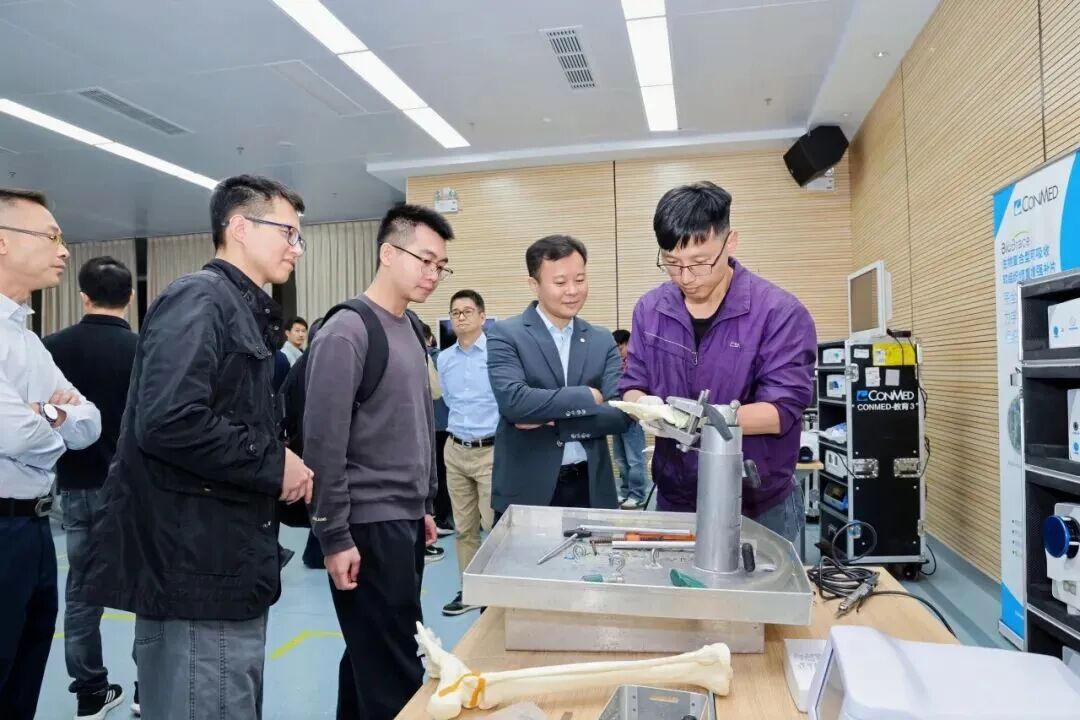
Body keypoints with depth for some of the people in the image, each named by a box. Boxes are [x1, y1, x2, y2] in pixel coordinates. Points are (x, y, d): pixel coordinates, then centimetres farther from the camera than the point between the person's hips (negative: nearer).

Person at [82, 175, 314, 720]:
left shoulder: (245, 313, 17)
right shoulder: (199, 299, -13)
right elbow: (169, 422, -28)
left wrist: (283, 470, 8)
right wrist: (273, 465, -17)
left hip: (229, 570, 10)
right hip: (197, 573, -10)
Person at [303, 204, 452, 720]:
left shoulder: (412, 330, 12)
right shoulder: (347, 332, -13)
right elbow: (323, 442, -16)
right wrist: (333, 535, -15)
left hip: (405, 520, 8)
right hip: (368, 525, -8)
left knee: (371, 659, 18)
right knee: (395, 672, -1)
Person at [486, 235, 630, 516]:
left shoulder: (602, 341, 6)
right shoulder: (505, 335, -5)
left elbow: (621, 415, -3)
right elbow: (513, 401, -20)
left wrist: (553, 420, -14)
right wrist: (588, 396, -13)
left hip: (590, 489, 3)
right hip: (526, 491, -3)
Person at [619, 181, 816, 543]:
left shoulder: (780, 312, -14)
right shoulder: (650, 308, 0)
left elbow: (783, 409, -17)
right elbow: (632, 386, 3)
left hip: (761, 506, -3)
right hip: (674, 499, 4)